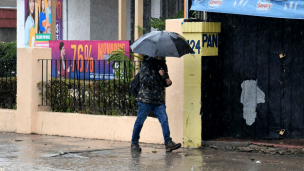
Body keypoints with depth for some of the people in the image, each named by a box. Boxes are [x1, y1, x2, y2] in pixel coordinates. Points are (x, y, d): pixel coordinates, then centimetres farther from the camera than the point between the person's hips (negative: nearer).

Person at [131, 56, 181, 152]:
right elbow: (145, 80, -17)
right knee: (139, 122, 3)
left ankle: (168, 143, -9)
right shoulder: (146, 65, -6)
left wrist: (168, 82, 3)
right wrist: (158, 75, -21)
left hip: (159, 101, 5)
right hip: (146, 100, -5)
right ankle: (134, 143, 16)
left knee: (164, 120, -7)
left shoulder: (163, 65, 14)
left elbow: (165, 79, 25)